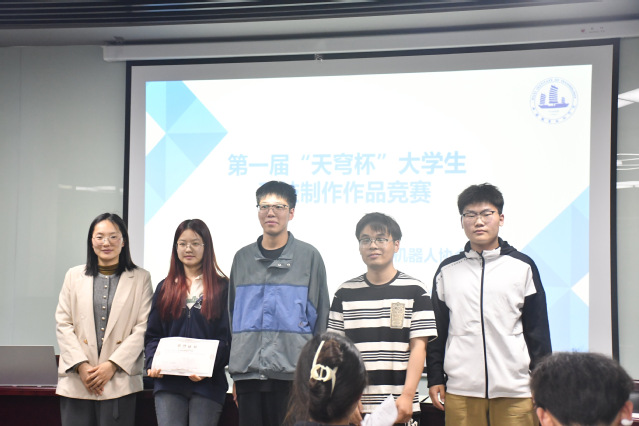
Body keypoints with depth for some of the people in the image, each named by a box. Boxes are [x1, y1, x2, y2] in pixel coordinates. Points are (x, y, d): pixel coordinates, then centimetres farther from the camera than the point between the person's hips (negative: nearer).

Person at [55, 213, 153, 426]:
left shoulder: (140, 278, 6)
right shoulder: (74, 276, 13)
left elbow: (143, 328, -1)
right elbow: (63, 324, 7)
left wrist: (113, 365, -10)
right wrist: (80, 365, -6)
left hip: (120, 382, -2)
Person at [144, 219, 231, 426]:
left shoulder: (221, 287, 5)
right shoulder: (165, 288, 15)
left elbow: (227, 337, -1)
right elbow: (152, 335, 13)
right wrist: (152, 363, -7)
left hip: (208, 383, -2)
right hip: (168, 381, 2)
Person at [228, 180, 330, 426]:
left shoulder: (309, 256, 2)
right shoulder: (243, 258, 11)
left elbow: (320, 317, 4)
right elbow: (232, 315, 15)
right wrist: (234, 373, 12)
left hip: (292, 375, -3)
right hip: (247, 374, 3)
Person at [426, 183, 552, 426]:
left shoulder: (523, 267, 7)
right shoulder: (447, 271, 10)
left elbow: (538, 330, 7)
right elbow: (437, 330, 13)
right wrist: (435, 378, 7)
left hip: (515, 390, -1)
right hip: (460, 391, 1)